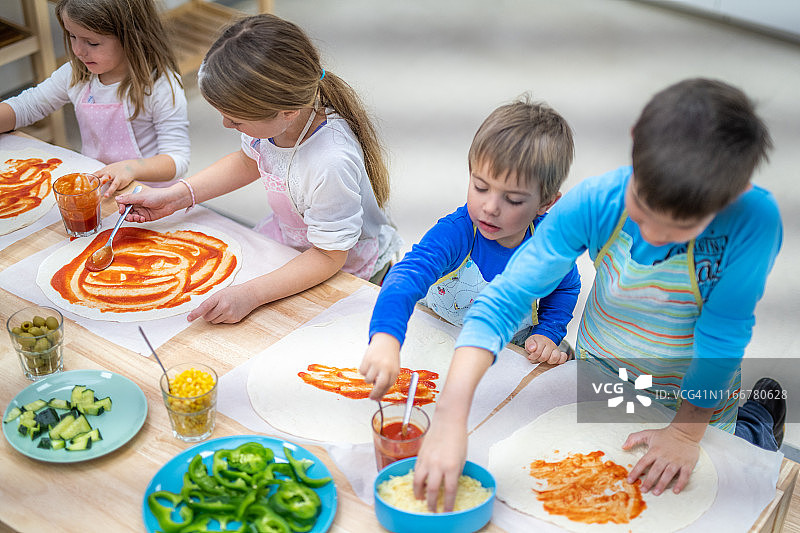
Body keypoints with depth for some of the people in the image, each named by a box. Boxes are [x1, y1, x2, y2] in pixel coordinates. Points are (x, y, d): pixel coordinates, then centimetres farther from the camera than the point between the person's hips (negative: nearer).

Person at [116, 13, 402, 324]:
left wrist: (249, 295, -38)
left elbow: (328, 257, -29)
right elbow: (247, 163, 5)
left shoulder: (331, 164, -42)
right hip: (286, 237, 7)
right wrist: (175, 196, -3)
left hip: (346, 270, -7)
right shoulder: (269, 115, -20)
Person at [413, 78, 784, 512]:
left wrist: (687, 433, -16)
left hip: (695, 391, -2)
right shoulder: (593, 202, -32)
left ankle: (758, 418, 42)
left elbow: (723, 335, -26)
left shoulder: (753, 221, -37)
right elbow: (503, 301, -35)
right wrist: (452, 414, -45)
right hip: (599, 373, 2)